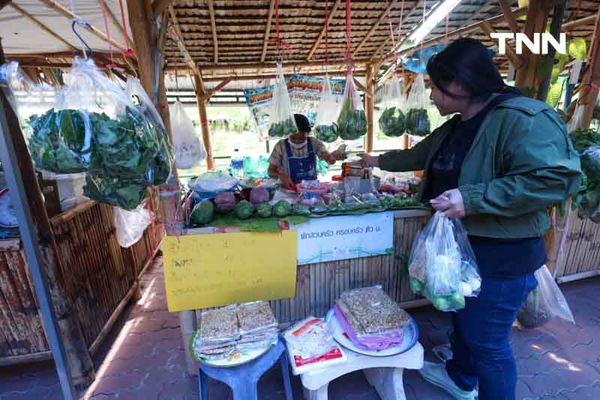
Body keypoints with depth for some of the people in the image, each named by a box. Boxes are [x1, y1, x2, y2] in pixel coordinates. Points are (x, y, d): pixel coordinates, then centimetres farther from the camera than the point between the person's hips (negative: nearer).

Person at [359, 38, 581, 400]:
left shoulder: (524, 119, -21)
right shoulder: (454, 128, 8)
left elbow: (557, 177, -29)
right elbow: (419, 155, 22)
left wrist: (472, 198, -34)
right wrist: (380, 161, 31)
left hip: (501, 257, -9)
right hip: (461, 246, 9)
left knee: (488, 341, 9)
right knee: (462, 319, 27)